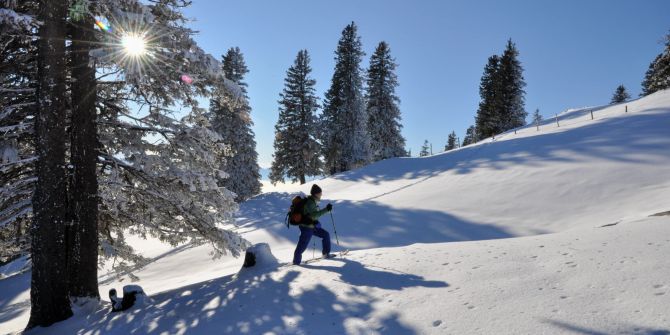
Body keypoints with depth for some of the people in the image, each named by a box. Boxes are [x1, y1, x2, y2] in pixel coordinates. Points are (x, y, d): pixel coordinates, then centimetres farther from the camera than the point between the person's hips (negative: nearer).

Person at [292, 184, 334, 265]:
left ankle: (326, 253, 19)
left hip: (312, 226, 10)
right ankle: (296, 261, 11)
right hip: (307, 227, -10)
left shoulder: (313, 201, 7)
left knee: (326, 235, 11)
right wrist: (326, 209, -34)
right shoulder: (310, 202, -22)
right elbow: (314, 215, -32)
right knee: (303, 245, -2)